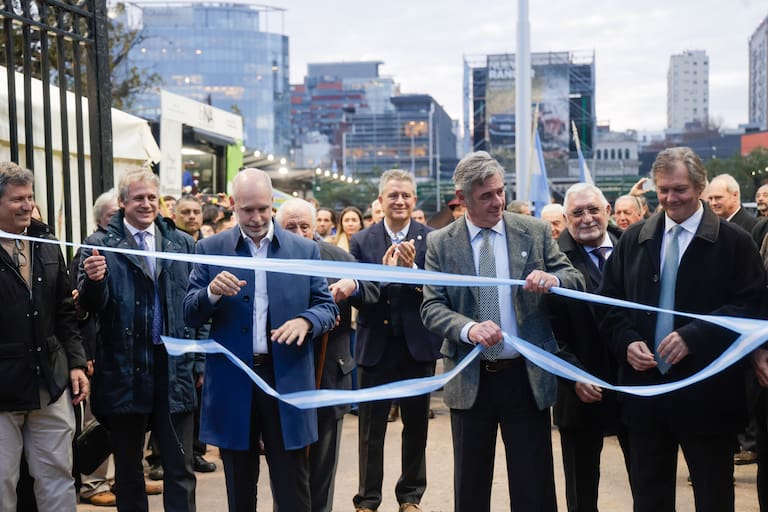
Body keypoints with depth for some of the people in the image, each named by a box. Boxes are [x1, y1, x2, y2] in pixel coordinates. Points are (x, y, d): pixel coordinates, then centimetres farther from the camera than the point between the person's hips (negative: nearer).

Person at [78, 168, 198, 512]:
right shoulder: (100, 244, 1)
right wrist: (93, 281, -28)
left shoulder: (183, 243, 7)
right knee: (127, 468, 13)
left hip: (175, 368, 1)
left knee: (180, 468, 6)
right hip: (124, 371, -1)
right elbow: (91, 306, -6)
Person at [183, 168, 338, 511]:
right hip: (232, 381, 1)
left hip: (287, 380, 0)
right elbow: (190, 315, 1)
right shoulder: (211, 249, 3)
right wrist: (213, 292, -21)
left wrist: (305, 321, -18)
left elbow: (328, 306, 4)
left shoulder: (305, 250, 4)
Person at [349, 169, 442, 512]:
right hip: (375, 345, 0)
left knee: (416, 425, 13)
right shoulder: (361, 241, 0)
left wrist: (411, 268, -26)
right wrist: (383, 273, -25)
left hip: (418, 344, 0)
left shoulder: (431, 238, -2)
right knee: (371, 429, 7)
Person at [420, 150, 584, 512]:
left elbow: (575, 279, 3)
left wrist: (554, 278, -21)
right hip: (470, 379, 0)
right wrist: (468, 328, -25)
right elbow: (431, 307, -5)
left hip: (527, 376, 0)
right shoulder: (440, 243, 0)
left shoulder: (535, 231, 2)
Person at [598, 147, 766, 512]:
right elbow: (609, 301, 10)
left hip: (706, 395, -3)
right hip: (644, 388, 3)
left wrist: (694, 336, -21)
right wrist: (626, 342, -8)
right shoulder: (633, 239, 9)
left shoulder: (734, 242, -3)